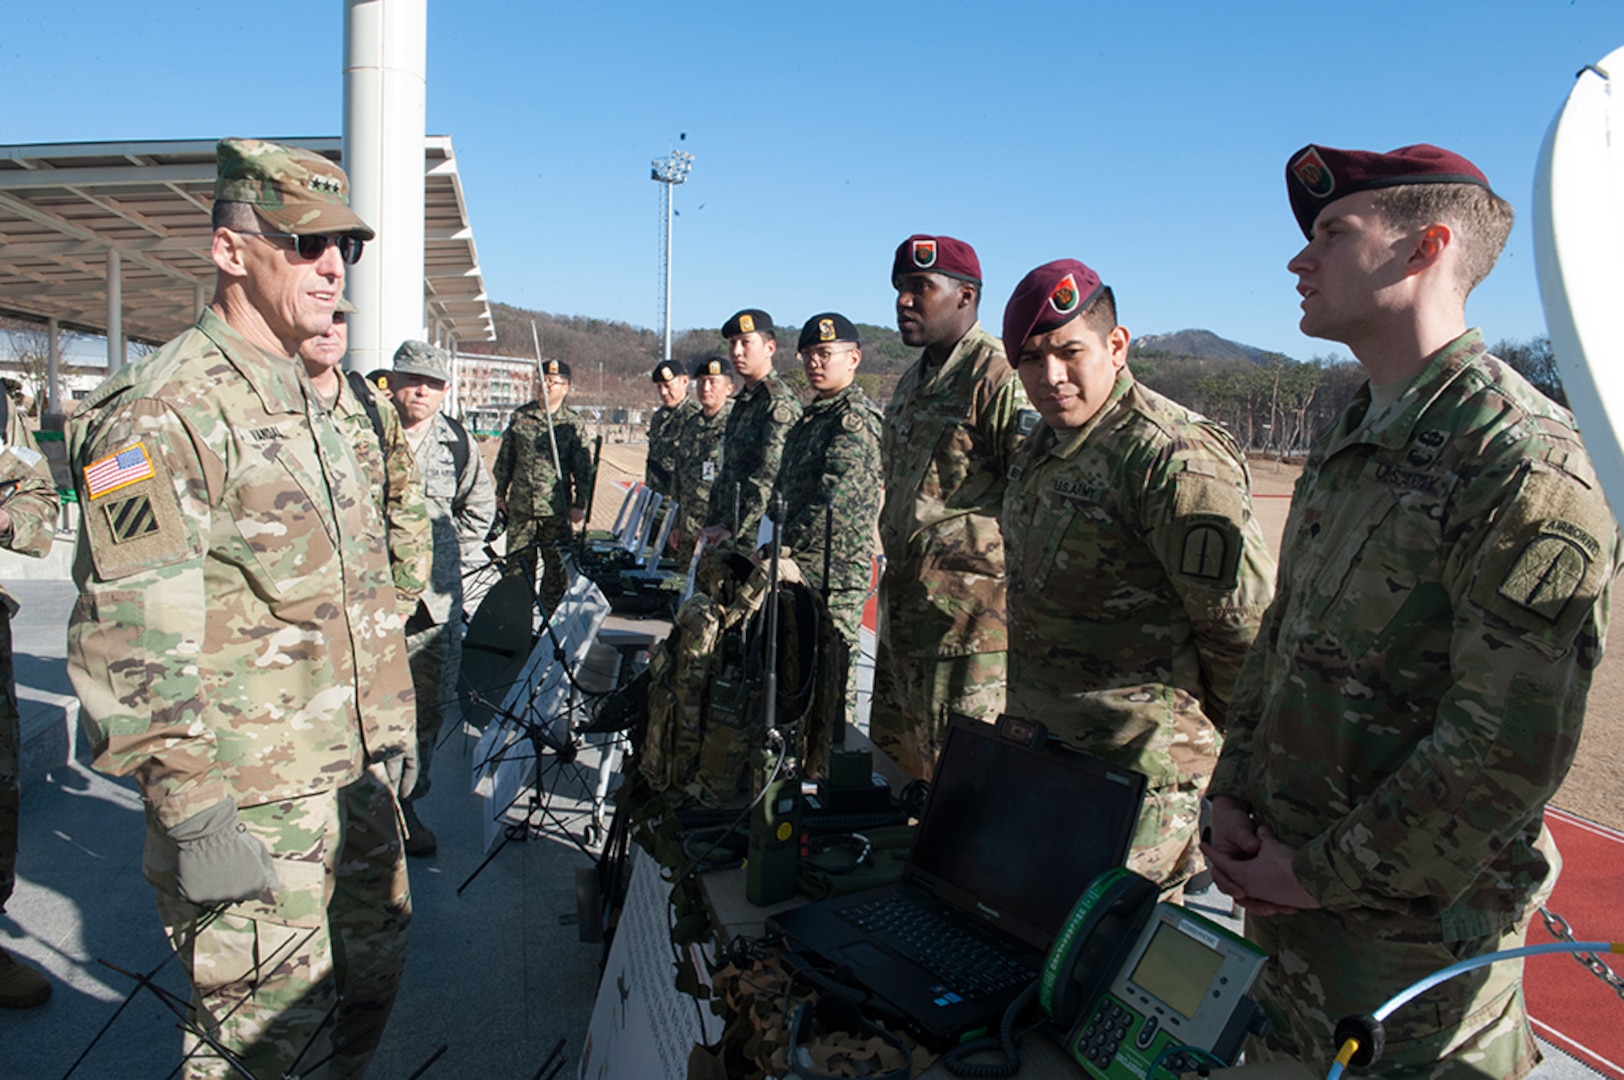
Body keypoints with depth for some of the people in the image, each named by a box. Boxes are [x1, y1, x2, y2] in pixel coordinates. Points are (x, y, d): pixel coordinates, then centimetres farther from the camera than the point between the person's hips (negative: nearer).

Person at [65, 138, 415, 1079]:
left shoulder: (314, 406, 12)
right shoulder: (165, 411, -16)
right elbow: (132, 639, -21)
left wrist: (392, 727, 19)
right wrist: (195, 816, -22)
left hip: (355, 776, 8)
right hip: (249, 802, -8)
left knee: (371, 975, 20)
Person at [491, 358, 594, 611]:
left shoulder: (574, 424, -1)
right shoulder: (519, 416, 6)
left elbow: (583, 468, -1)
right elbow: (505, 459, 13)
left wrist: (579, 504, -5)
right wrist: (500, 493, 11)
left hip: (557, 508, -2)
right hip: (520, 506, 2)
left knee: (556, 567, 5)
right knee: (517, 565, 8)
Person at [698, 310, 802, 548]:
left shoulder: (780, 403, -13)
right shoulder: (743, 401, 18)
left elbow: (769, 476, -22)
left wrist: (730, 527, -25)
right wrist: (711, 524, 19)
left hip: (759, 538, -9)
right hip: (728, 534, 9)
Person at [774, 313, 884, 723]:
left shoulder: (857, 417, -12)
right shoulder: (812, 416, 18)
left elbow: (837, 499, -22)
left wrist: (782, 545, -20)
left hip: (834, 574, -9)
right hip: (802, 572, 9)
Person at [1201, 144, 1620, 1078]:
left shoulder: (1526, 467, -21)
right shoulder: (1350, 441, 8)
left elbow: (1509, 755, -24)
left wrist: (1321, 874, -16)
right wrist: (1234, 798, 1)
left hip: (1413, 936, -8)